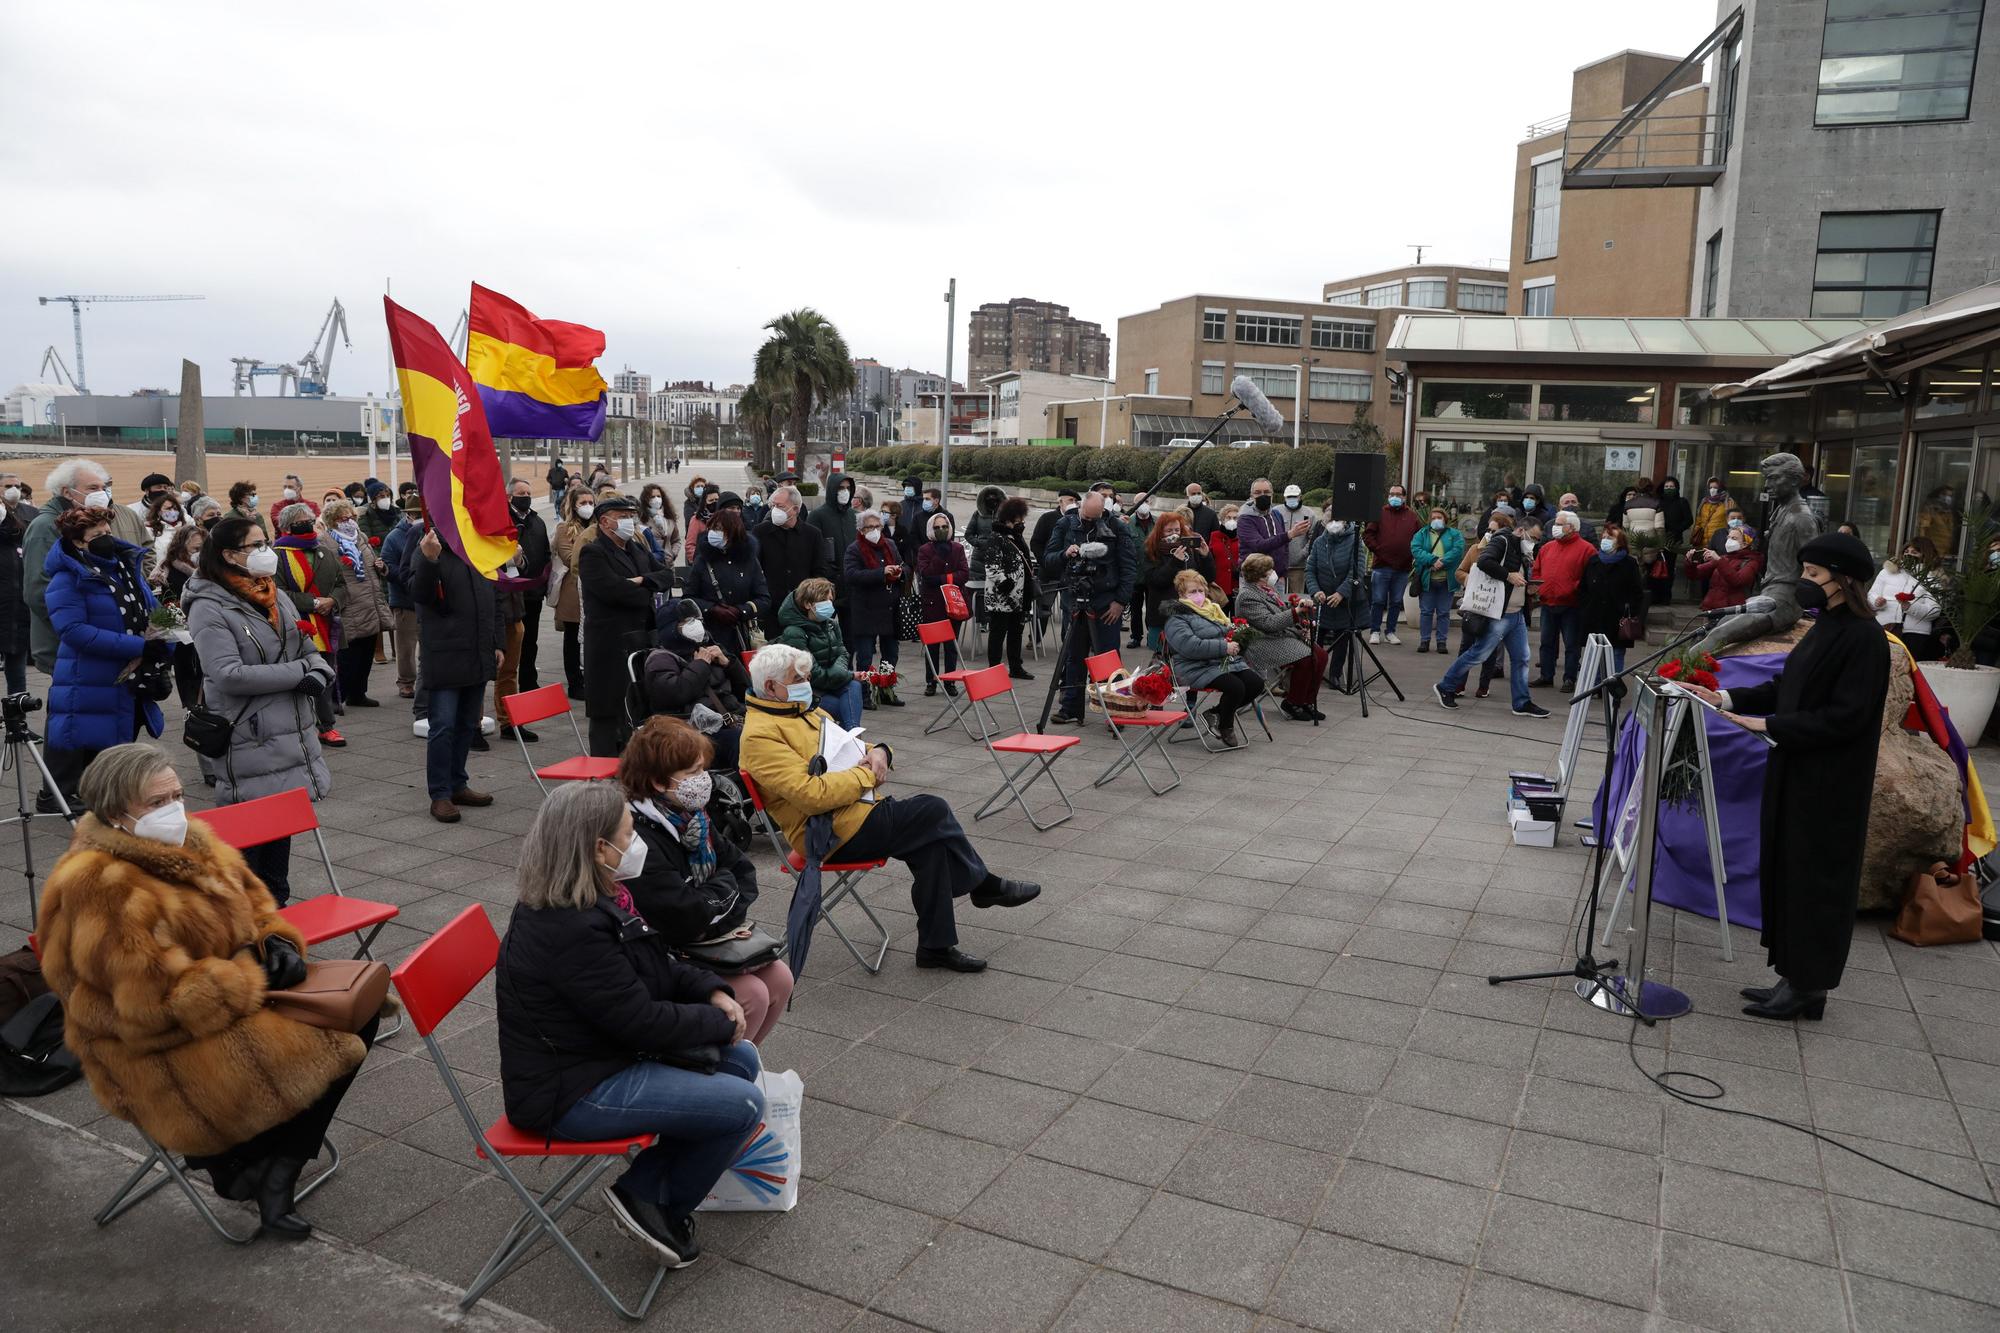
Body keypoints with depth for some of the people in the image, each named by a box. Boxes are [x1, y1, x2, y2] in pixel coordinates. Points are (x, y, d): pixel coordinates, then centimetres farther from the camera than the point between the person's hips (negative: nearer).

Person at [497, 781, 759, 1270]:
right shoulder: (570, 933, -29)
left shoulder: (595, 901, 2)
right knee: (743, 1105, -15)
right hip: (571, 1093, -10)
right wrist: (718, 1022, -10)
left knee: (742, 1059, 11)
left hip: (607, 1052, 10)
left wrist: (713, 991, -2)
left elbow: (660, 968, 14)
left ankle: (642, 1189, 12)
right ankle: (664, 1207, 9)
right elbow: (643, 1021, -24)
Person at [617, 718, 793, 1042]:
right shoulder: (640, 842, -28)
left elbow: (742, 868, 8)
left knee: (779, 978, -2)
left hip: (706, 944, 9)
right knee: (752, 994, -19)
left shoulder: (689, 819, 2)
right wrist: (724, 889, -13)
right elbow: (684, 920, -32)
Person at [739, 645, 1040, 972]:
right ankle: (983, 884, 8)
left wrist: (877, 752, 0)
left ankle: (936, 945, -4)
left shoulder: (804, 712, 16)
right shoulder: (761, 735, -15)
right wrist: (867, 775, -14)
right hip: (833, 834, -9)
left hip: (858, 808, 9)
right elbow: (811, 795, -26)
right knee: (934, 812, -16)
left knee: (931, 843, -13)